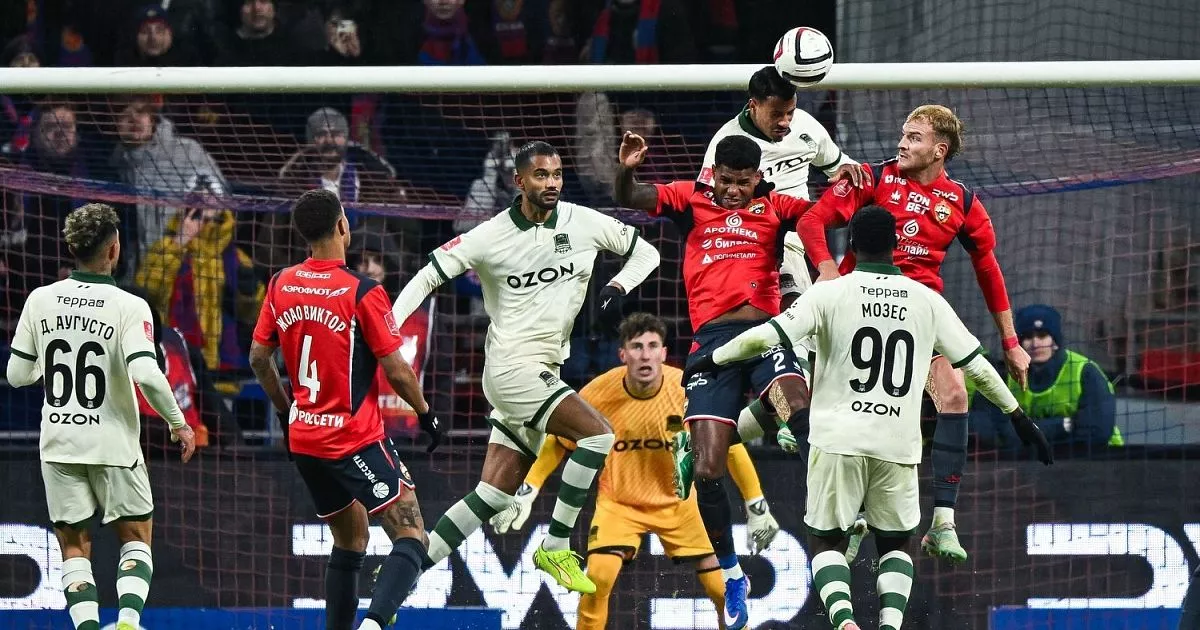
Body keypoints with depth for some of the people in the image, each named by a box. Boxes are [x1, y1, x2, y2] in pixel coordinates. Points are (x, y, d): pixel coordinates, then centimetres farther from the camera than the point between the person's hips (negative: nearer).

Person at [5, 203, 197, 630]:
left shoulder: (40, 300, -2)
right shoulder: (128, 307, -12)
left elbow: (18, 374, 4)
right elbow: (146, 374, -22)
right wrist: (178, 422, -8)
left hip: (58, 445, 2)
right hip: (113, 443, -2)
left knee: (74, 547, 9)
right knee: (135, 536, 12)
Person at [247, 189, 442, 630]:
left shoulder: (281, 286, 3)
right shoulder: (362, 293, -14)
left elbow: (258, 358, 12)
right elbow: (396, 370, -11)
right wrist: (425, 413, 6)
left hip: (303, 439, 7)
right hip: (356, 440, -7)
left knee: (350, 541, 21)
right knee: (411, 536, -8)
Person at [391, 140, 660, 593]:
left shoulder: (583, 223, 3)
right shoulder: (491, 236, -8)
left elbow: (646, 253, 14)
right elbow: (430, 275, -3)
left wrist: (618, 286, -6)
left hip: (545, 370, 6)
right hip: (512, 365, -6)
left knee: (493, 496, 5)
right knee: (598, 434, -21)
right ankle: (556, 548, -12)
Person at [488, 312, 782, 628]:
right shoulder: (599, 393, -21)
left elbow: (730, 446, -9)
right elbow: (558, 445, -5)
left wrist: (757, 507, -8)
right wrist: (525, 494, -9)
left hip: (677, 503, 1)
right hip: (618, 502, -1)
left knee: (722, 590, -3)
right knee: (599, 575, -24)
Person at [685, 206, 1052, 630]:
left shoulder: (829, 294, -3)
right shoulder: (928, 302, 4)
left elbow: (765, 336, -9)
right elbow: (976, 364, 10)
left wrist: (713, 359, 7)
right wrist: (1018, 417, 22)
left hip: (838, 439, -2)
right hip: (898, 445, 2)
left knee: (827, 540, 9)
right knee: (895, 543, 17)